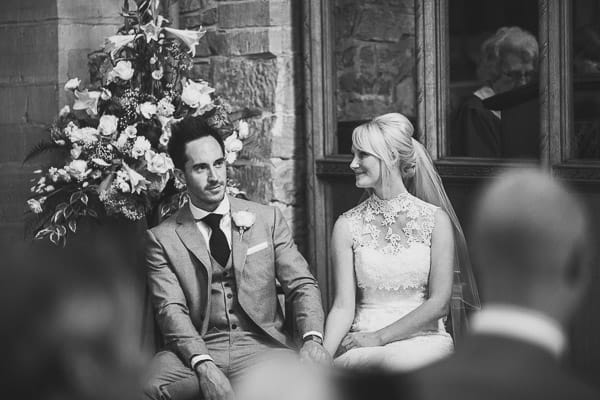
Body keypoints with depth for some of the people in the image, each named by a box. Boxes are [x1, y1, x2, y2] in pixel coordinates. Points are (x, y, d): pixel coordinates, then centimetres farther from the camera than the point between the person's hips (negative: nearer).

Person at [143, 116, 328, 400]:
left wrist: (312, 338, -13)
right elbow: (172, 310, -4)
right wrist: (204, 366, -22)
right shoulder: (162, 239, 7)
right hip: (195, 352, -1)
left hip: (262, 345, 1)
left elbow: (301, 285, 8)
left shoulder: (268, 219, 12)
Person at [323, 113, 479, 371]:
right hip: (362, 344, 0)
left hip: (424, 338, 0)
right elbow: (343, 306, 0)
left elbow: (438, 302, -4)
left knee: (403, 360, -36)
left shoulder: (435, 220, 1)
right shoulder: (347, 226, 5)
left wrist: (380, 337, -12)